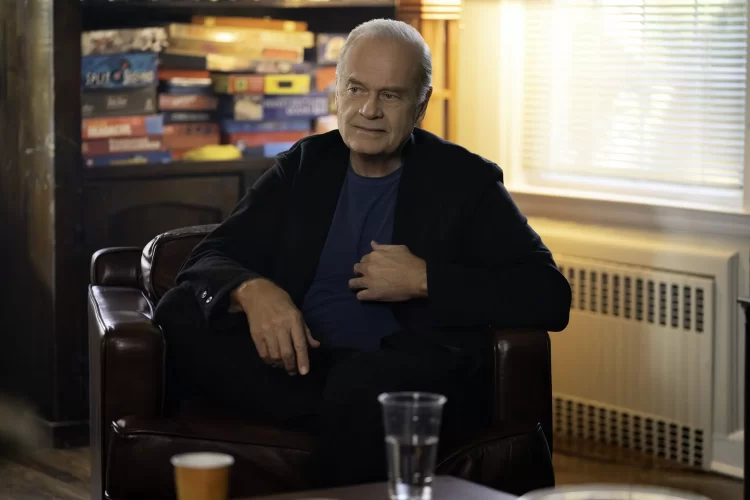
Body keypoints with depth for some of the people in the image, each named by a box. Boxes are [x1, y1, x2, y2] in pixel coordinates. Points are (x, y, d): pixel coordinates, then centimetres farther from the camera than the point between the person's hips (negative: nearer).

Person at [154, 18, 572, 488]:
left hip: (407, 371, -4)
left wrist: (423, 279, -11)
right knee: (180, 312, -21)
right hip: (296, 364, 4)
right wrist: (252, 291, -17)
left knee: (359, 385, -39)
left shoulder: (463, 180, 8)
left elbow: (550, 296, -2)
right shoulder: (303, 167, 17)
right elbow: (209, 260, 8)